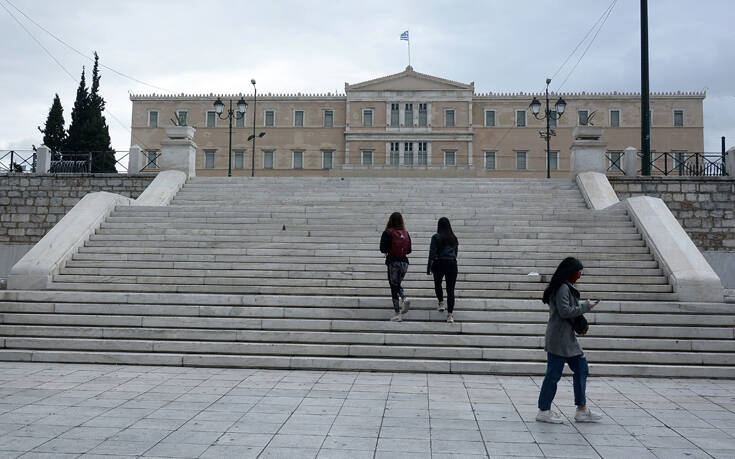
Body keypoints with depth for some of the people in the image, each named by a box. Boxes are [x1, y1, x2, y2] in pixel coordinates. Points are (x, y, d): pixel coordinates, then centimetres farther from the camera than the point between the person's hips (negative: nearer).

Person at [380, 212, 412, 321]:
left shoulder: (387, 233, -10)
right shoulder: (405, 233, 2)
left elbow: (382, 249, -11)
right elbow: (409, 250, 7)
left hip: (393, 262, -4)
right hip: (404, 262, 4)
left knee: (394, 286, 4)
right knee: (398, 284, 24)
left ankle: (397, 314, 3)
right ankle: (405, 299, -5)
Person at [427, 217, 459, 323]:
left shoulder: (436, 237, -6)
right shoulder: (454, 238, 7)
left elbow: (432, 254, -8)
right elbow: (456, 252, 13)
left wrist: (429, 268, -4)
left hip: (439, 264, -2)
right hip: (452, 264, 2)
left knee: (437, 284, 25)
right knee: (450, 289, 1)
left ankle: (441, 303, 18)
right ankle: (449, 315, -4)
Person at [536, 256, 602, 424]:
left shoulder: (566, 287, 16)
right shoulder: (562, 288, -15)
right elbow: (565, 311, -21)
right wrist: (585, 306, -11)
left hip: (567, 337, 11)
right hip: (559, 338, -11)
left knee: (581, 368, 12)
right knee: (554, 374, -3)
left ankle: (582, 410, 17)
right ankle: (544, 411, 7)